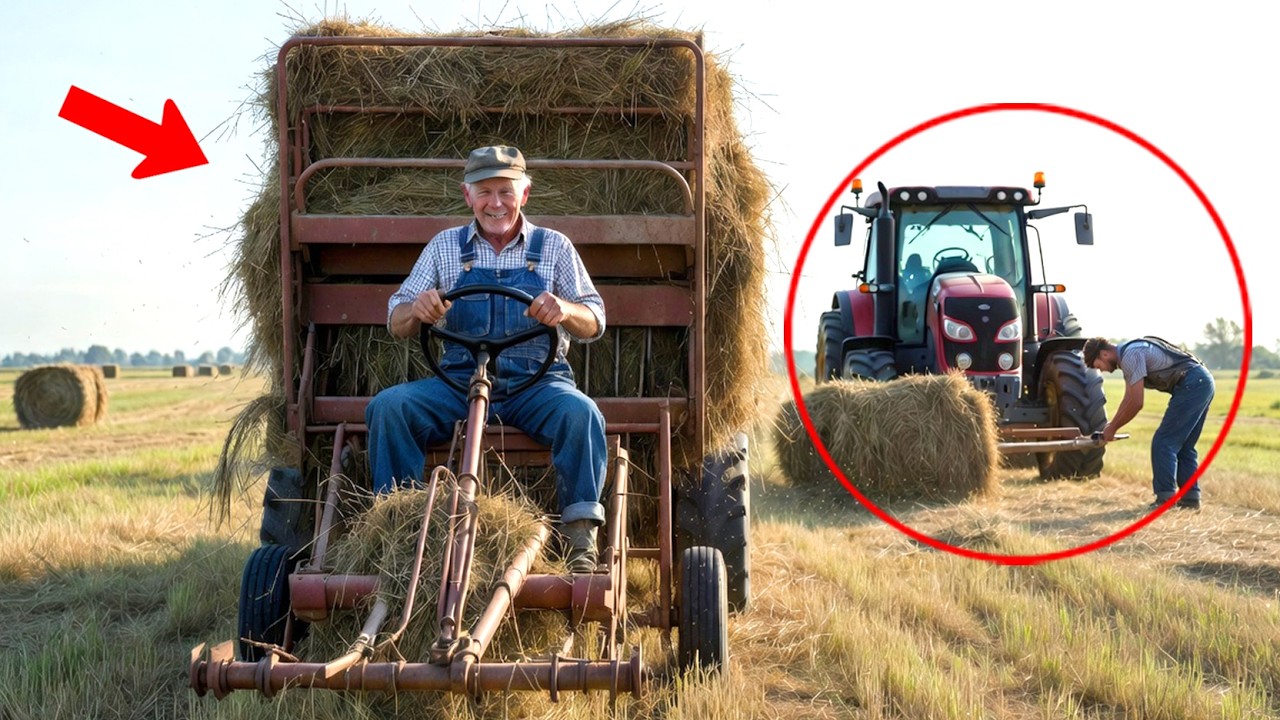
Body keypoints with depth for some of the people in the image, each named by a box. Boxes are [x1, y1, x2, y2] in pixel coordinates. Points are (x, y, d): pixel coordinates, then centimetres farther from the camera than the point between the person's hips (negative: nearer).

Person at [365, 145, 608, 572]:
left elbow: (594, 324, 5)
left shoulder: (553, 247, 10)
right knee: (387, 406, -23)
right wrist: (417, 310, -16)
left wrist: (565, 311, -20)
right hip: (459, 380, 2)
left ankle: (580, 534, -22)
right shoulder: (444, 247, 12)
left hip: (536, 382, -1)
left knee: (579, 412, -32)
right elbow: (397, 325, 10)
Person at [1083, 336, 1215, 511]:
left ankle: (1165, 499, -9)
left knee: (1163, 443, -8)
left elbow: (1136, 403, -14)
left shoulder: (1130, 356, -13)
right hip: (1203, 382, 10)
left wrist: (1112, 428, -3)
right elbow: (1128, 400, 27)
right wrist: (1110, 427, 25)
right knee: (1183, 446, 16)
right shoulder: (1128, 356, 19)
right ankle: (1191, 497, 16)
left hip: (1191, 384, -10)